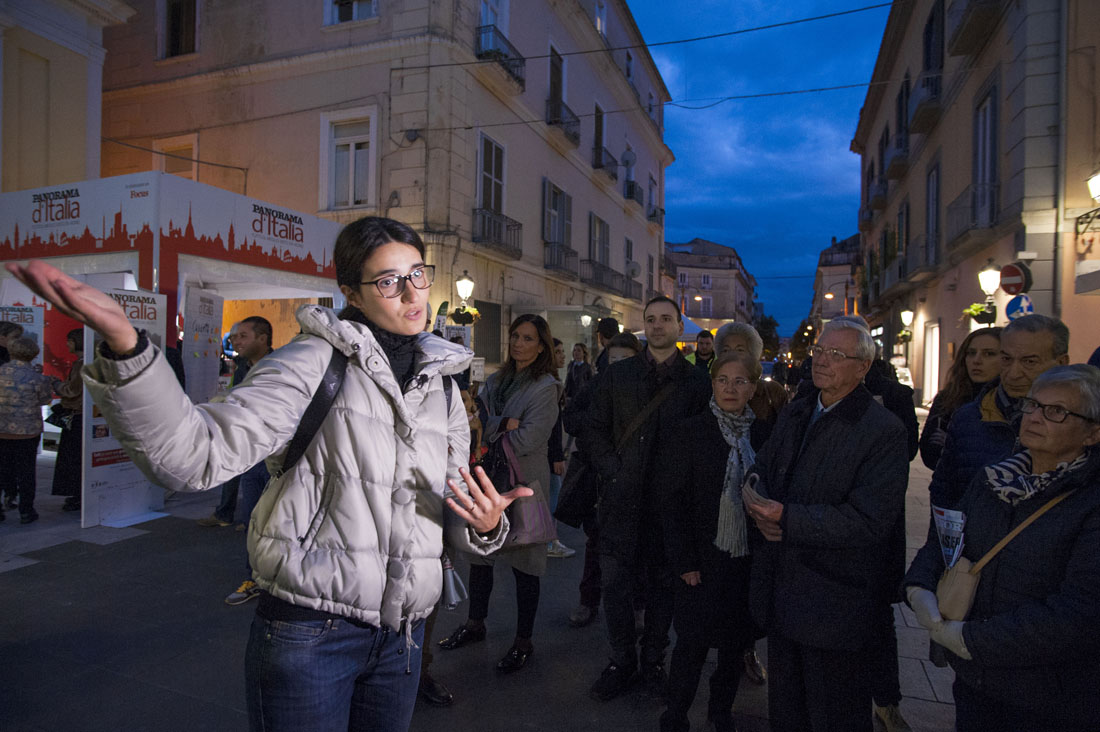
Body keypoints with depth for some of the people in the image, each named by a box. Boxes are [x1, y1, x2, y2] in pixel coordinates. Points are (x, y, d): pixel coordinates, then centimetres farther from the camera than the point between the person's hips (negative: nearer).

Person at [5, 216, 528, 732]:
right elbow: (196, 456, -22)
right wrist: (123, 343, -37)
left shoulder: (442, 386, 6)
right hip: (308, 633, -5)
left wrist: (485, 525, -10)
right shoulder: (318, 360, -9)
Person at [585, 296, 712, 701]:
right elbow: (595, 428, 7)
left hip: (669, 501, -1)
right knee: (615, 580, 5)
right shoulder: (618, 375, 6)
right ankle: (621, 663, 23)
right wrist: (613, 470, -3)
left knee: (661, 583, 11)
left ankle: (653, 661, 30)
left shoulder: (697, 382, 1)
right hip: (623, 497, 1)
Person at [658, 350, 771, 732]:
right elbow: (673, 502, -9)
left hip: (748, 558, 4)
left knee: (735, 643, 16)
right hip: (704, 559, -4)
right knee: (693, 643, 2)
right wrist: (684, 560, -12)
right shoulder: (689, 433, -8)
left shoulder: (763, 435, 4)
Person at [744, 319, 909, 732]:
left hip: (835, 604, -6)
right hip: (781, 593, 6)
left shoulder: (884, 431, -15)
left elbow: (869, 521, -22)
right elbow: (760, 473, 10)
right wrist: (761, 509, -12)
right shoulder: (793, 415, 8)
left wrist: (788, 519, -26)